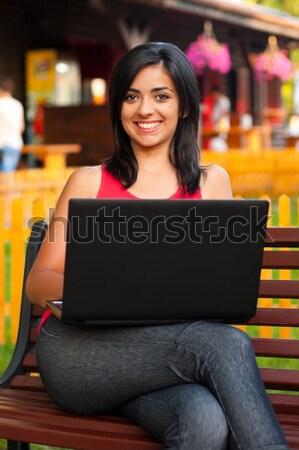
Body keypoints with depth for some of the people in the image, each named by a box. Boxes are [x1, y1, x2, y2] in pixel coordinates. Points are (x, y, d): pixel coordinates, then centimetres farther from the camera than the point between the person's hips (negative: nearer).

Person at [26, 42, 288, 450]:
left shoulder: (211, 182, 20)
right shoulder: (89, 182, 16)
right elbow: (38, 282, 10)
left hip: (170, 349, 1)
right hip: (77, 352, -1)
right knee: (227, 345, -30)